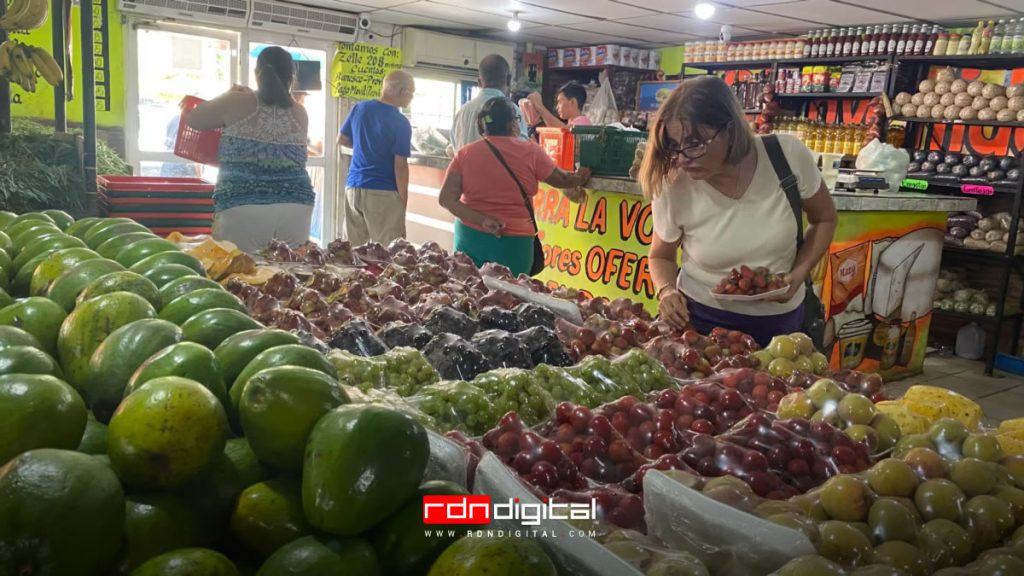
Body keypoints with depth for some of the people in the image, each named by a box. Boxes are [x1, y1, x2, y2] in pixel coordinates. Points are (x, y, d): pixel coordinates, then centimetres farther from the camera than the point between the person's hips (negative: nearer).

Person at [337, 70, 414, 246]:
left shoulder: (360, 108, 6)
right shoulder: (400, 123, -11)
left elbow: (342, 140, 17)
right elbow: (400, 166, -13)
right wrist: (403, 202, -7)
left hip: (353, 188, 6)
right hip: (383, 193, -6)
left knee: (352, 250, 12)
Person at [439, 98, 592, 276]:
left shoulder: (465, 154, 0)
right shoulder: (530, 152, -5)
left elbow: (446, 199, -7)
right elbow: (563, 180, 8)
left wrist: (481, 220, -10)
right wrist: (580, 177, 29)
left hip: (469, 236, 3)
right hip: (512, 242, -3)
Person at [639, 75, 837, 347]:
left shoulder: (788, 155, -18)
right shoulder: (673, 188, -19)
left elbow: (824, 219, 0)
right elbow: (661, 256, 0)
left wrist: (799, 273, -14)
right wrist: (666, 291, -20)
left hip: (779, 318, 2)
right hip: (700, 317, -1)